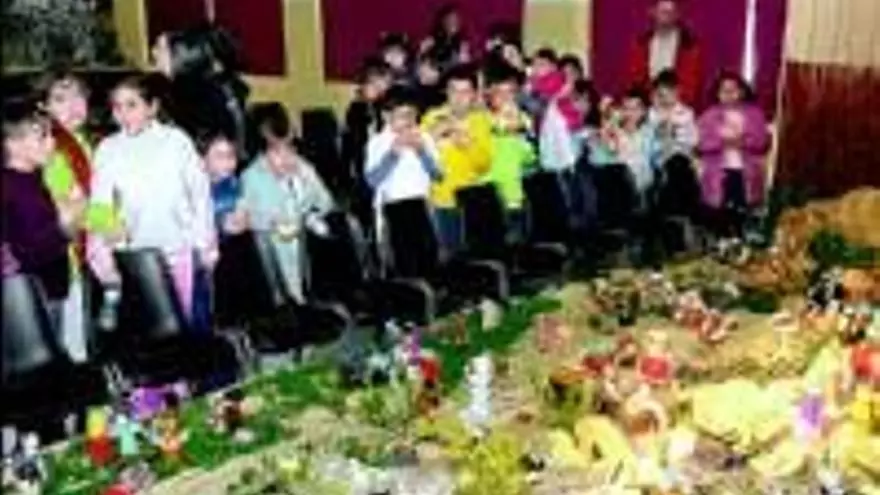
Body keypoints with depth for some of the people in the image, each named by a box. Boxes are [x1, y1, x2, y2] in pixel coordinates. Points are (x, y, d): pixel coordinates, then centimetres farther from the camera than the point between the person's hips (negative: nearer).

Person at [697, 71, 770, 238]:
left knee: (742, 217, -3)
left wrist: (743, 141, -15)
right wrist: (722, 141, -16)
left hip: (746, 174, 1)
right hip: (719, 174, -1)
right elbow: (703, 144, -2)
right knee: (721, 216, -5)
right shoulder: (710, 116, 6)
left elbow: (762, 141, 1)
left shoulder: (754, 114, 8)